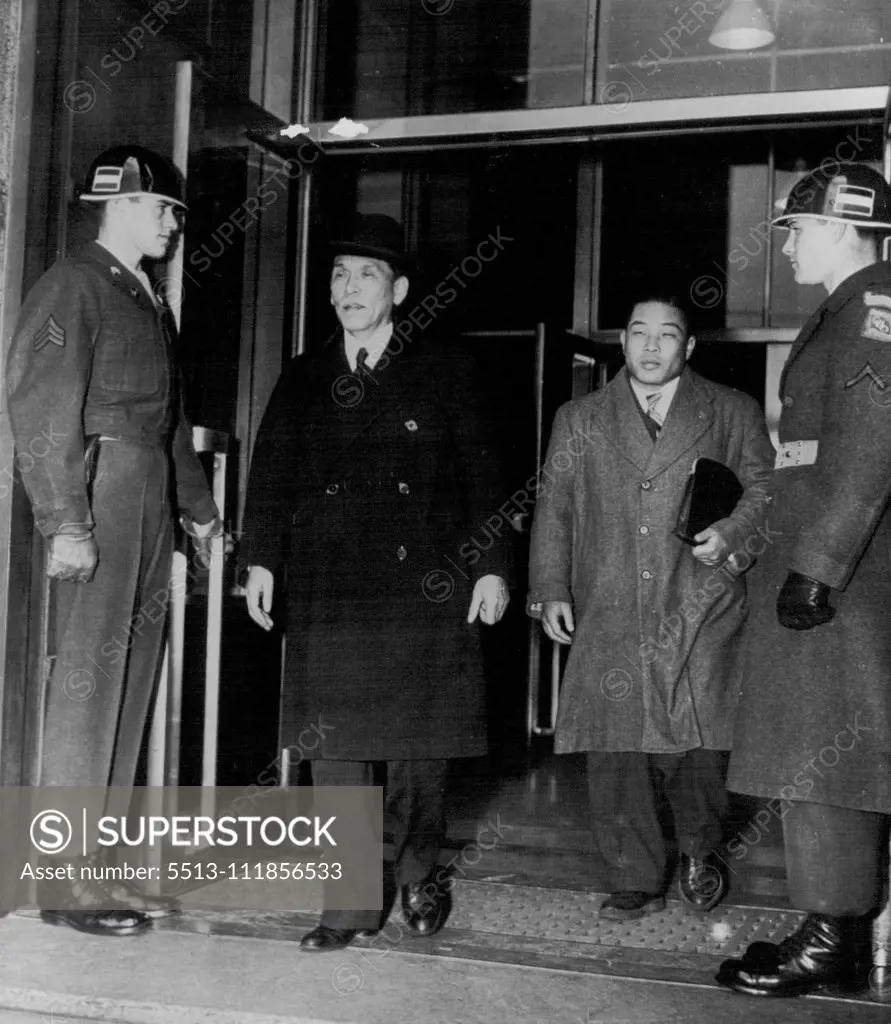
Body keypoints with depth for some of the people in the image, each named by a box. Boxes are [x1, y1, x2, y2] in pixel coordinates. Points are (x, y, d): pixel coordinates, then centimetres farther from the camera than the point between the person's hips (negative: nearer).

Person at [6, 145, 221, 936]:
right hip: (99, 494, -8)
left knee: (132, 684, 9)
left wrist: (198, 506, 23)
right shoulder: (72, 288, -5)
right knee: (87, 683, -7)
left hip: (150, 502, 9)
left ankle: (105, 862, 16)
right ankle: (66, 878, 0)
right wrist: (65, 522, -20)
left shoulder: (151, 304, 21)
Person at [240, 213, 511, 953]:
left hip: (424, 584, -2)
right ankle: (352, 904, 10)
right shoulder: (304, 379, 13)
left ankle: (420, 877, 27)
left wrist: (492, 566, -5)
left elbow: (482, 474, 2)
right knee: (335, 746, 1)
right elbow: (272, 474, 9)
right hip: (329, 589, 2)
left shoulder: (445, 371, 5)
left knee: (419, 745, 5)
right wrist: (262, 559, -2)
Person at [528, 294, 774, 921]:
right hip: (608, 617, 2)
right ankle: (636, 882, 14)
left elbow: (764, 487, 10)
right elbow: (554, 509, 12)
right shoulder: (579, 421, 15)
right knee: (615, 752, 1)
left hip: (699, 613, -1)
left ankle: (701, 850, 21)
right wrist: (550, 589, 3)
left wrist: (730, 536, -9)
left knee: (698, 744, -7)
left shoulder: (733, 414, 12)